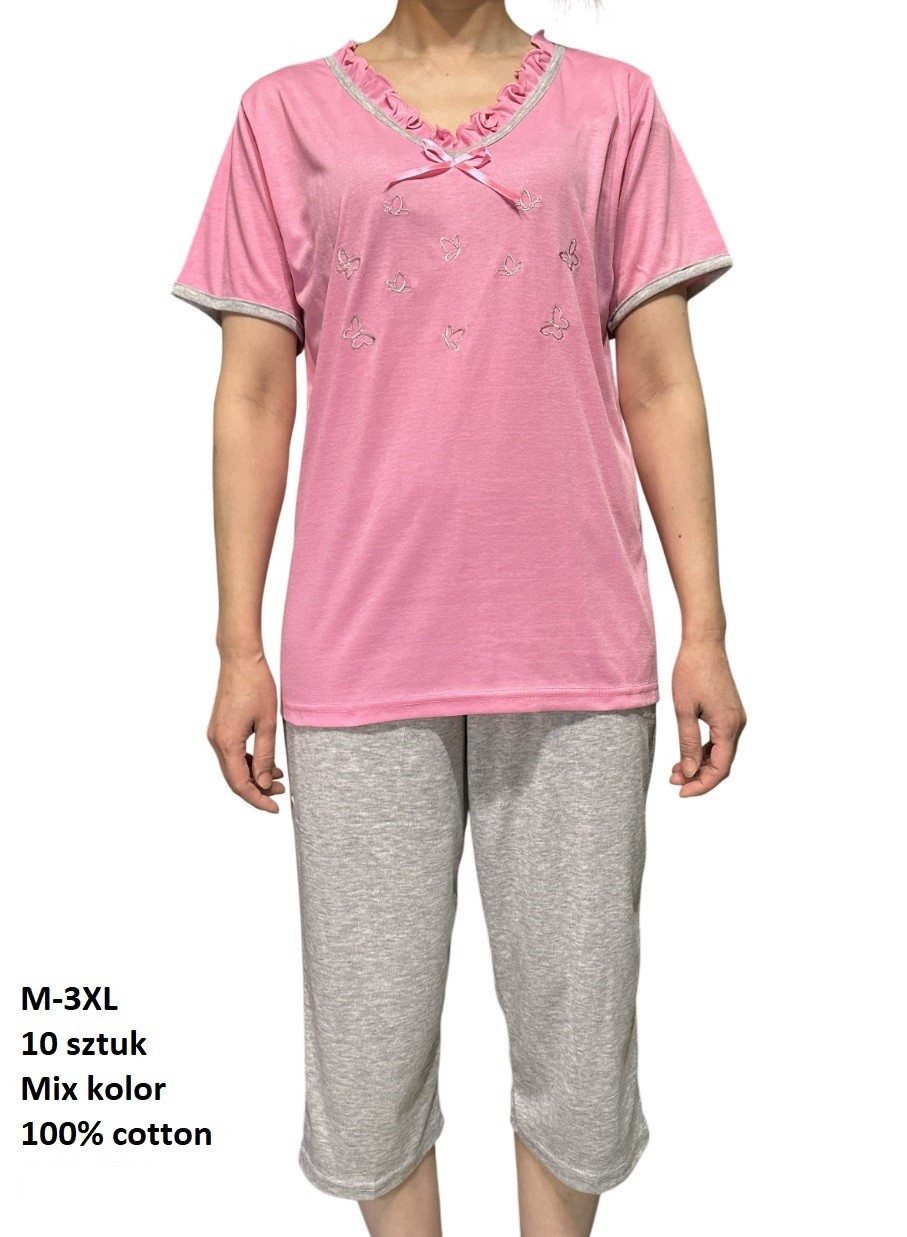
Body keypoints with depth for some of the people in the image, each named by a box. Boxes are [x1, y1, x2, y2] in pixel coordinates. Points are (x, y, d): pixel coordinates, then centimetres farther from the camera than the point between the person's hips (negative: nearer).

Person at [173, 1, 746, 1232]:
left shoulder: (613, 105, 13)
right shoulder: (288, 114, 12)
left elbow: (661, 384, 8)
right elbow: (254, 395, 7)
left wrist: (705, 629, 1)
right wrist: (239, 647, 2)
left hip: (577, 648, 1)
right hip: (359, 654, 0)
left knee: (580, 1031, 10)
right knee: (369, 1046, 9)